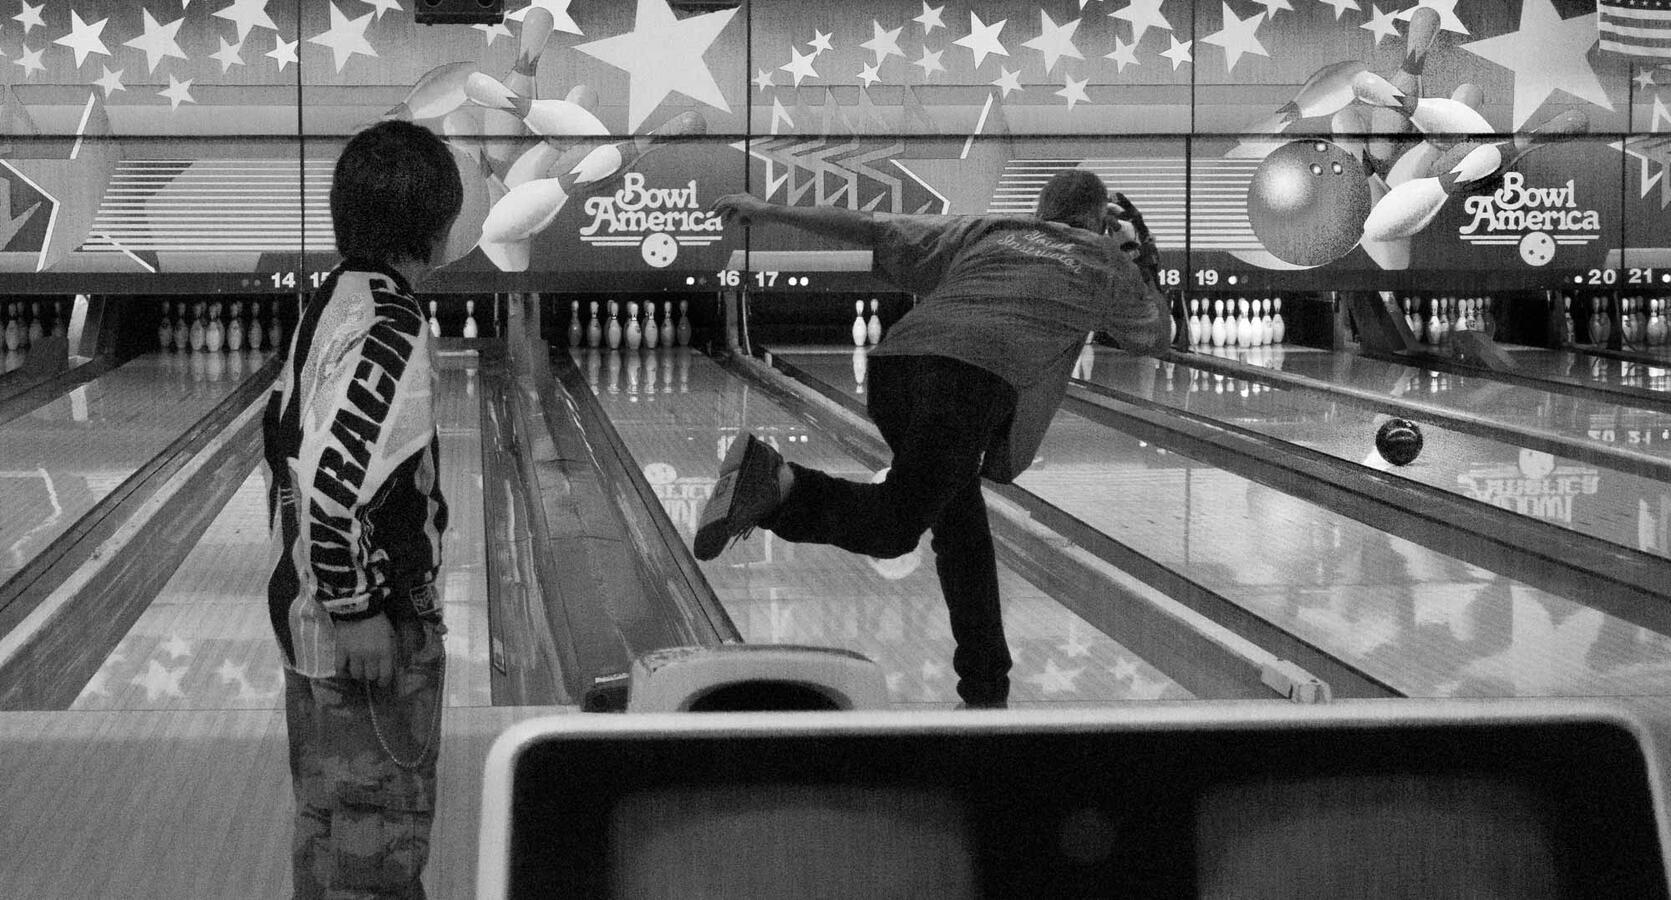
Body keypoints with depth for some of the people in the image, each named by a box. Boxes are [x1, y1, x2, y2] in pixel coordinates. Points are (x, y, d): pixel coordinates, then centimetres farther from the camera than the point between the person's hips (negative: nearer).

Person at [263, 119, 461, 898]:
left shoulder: (329, 304, 7)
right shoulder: (390, 329, -21)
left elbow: (287, 439, 16)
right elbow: (336, 481, -29)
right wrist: (360, 611, -22)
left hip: (310, 609, 9)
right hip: (373, 632, -9)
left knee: (327, 817, 18)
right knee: (380, 834, 1)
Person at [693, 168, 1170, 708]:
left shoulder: (986, 233, 31)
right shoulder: (1106, 264, 23)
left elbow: (872, 228, 26)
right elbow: (1155, 339, 39)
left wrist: (771, 213, 30)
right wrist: (1144, 269, 53)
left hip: (896, 365, 5)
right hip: (976, 379, -5)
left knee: (962, 531, 15)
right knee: (893, 527, -11)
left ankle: (985, 691, 16)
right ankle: (782, 484, -37)